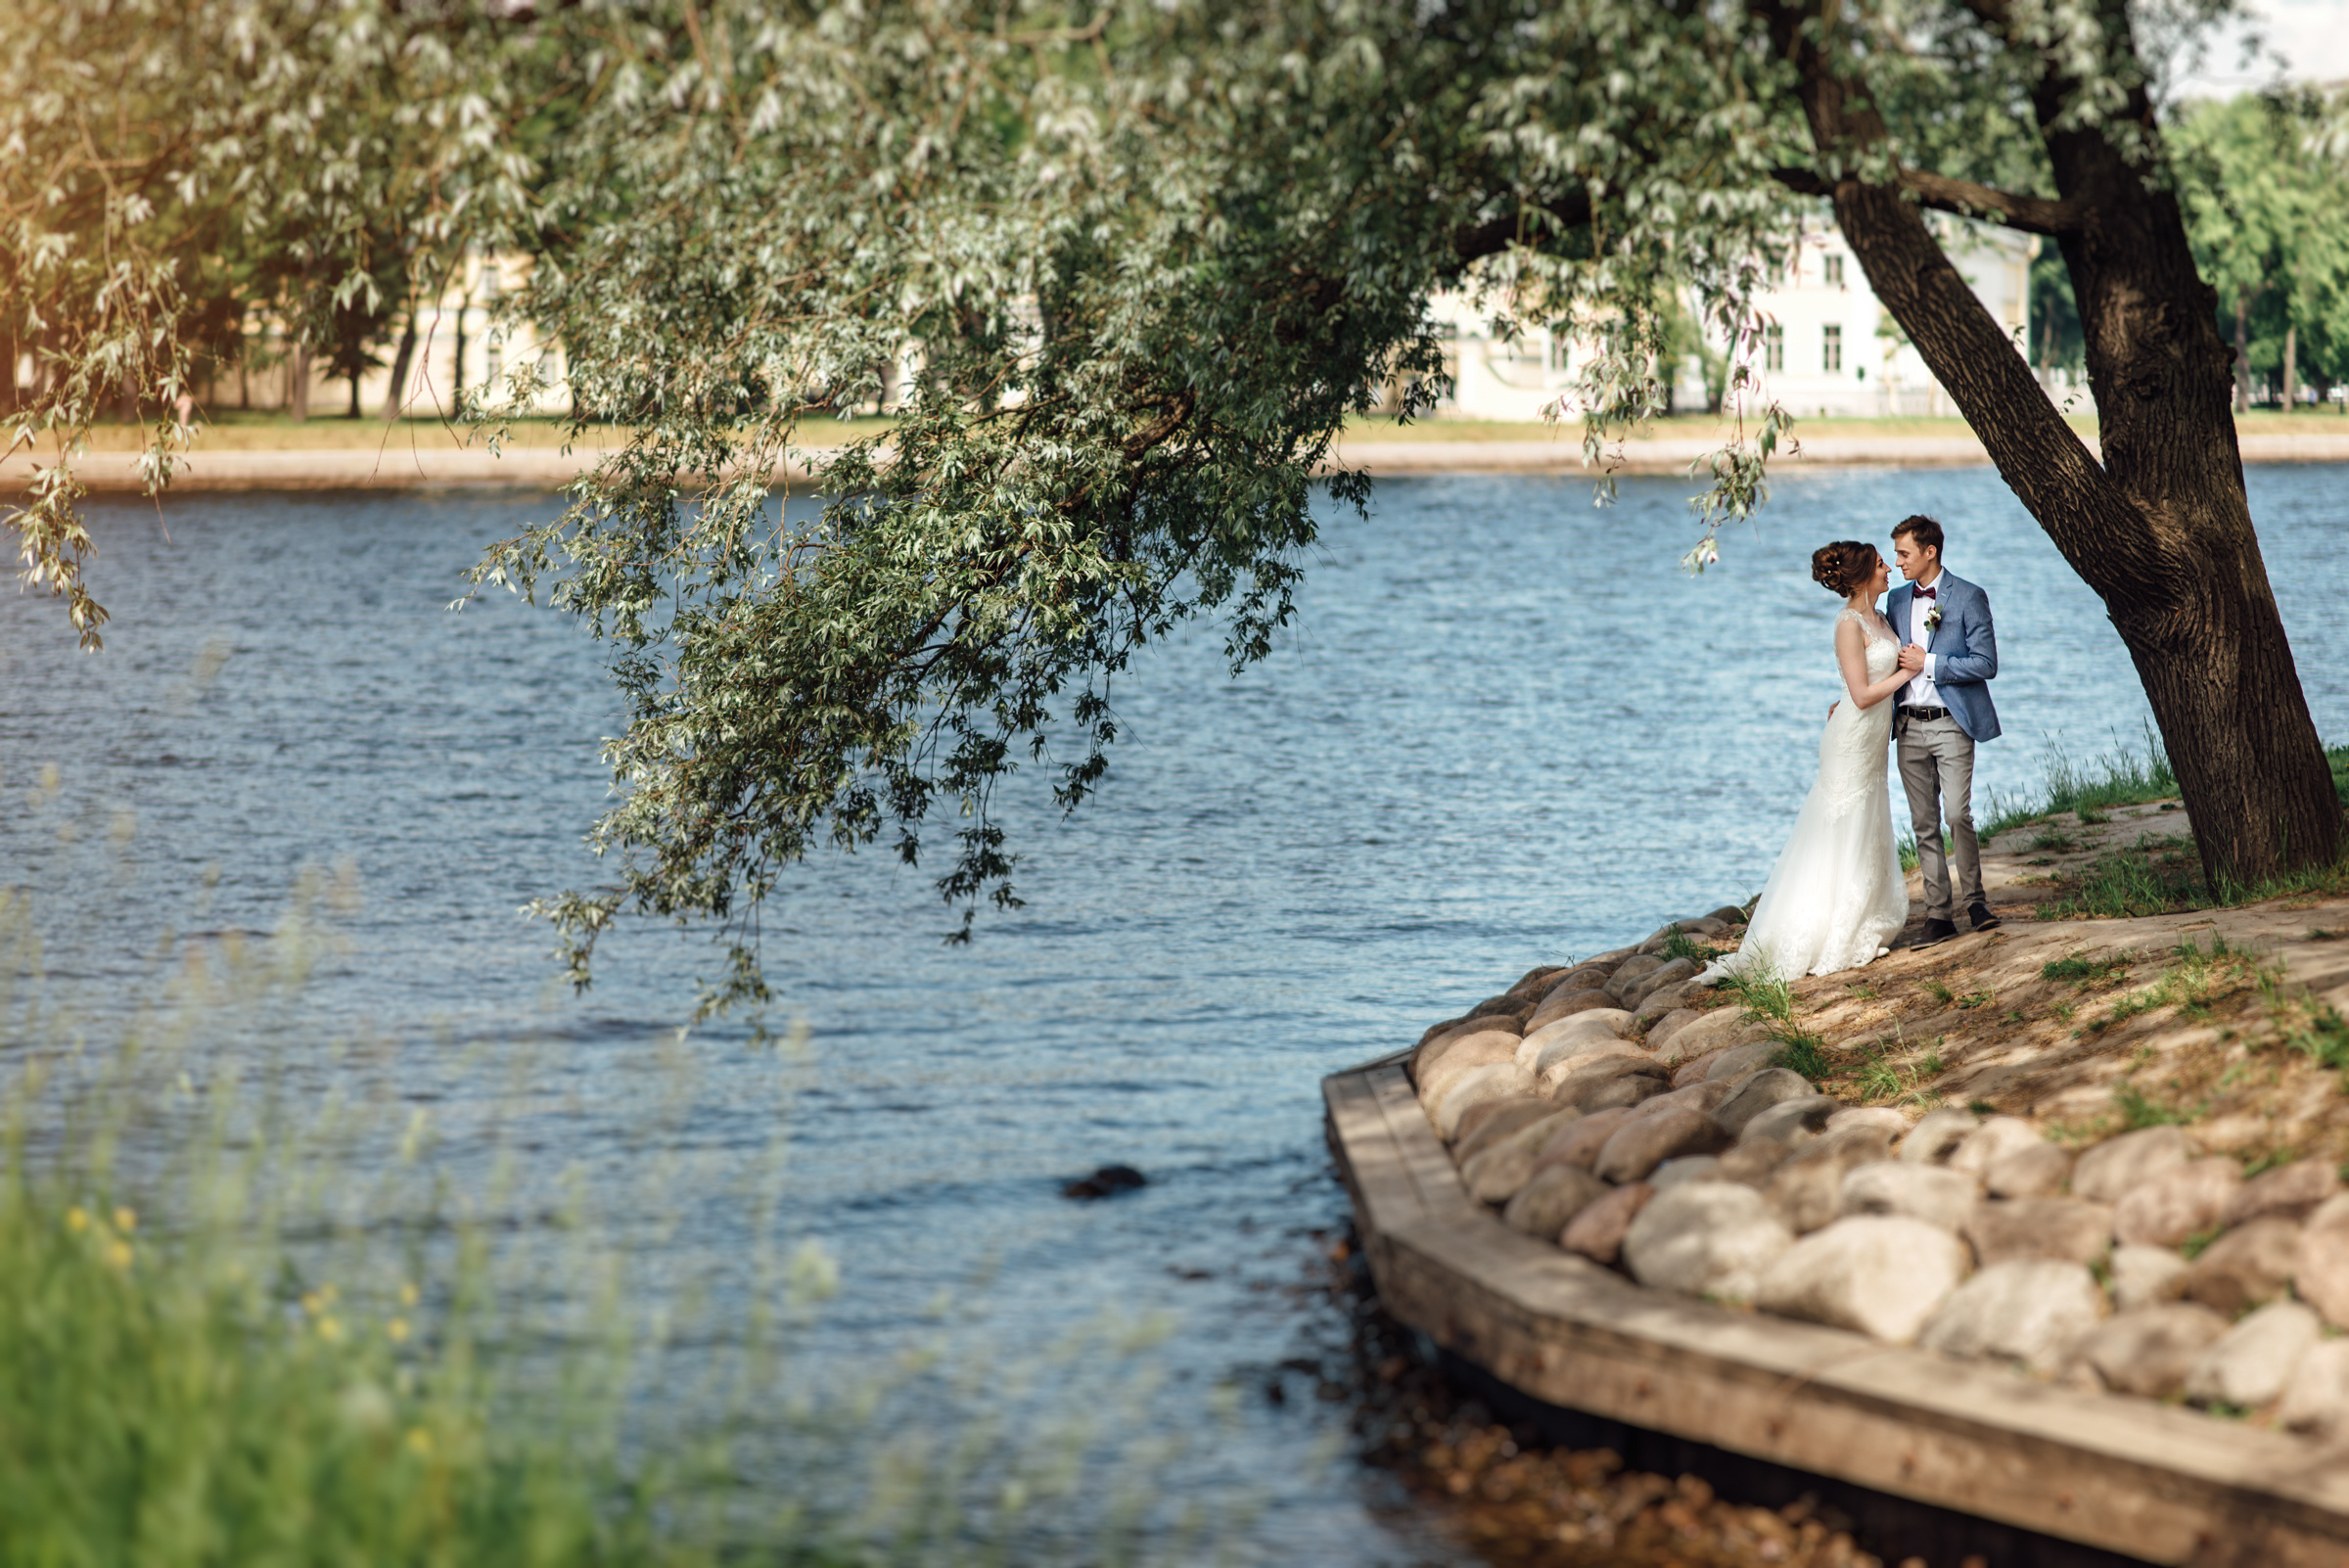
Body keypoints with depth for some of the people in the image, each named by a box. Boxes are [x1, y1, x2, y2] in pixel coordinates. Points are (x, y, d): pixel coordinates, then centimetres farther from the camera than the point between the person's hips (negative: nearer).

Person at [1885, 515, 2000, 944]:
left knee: (1957, 815, -15)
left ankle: (1973, 898, 3)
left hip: (1951, 724, -5)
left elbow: (1986, 664, -10)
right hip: (1909, 726, 5)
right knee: (1924, 825, 4)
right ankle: (1938, 914, 8)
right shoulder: (1897, 600, 13)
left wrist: (1928, 663, -13)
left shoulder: (1969, 598, -5)